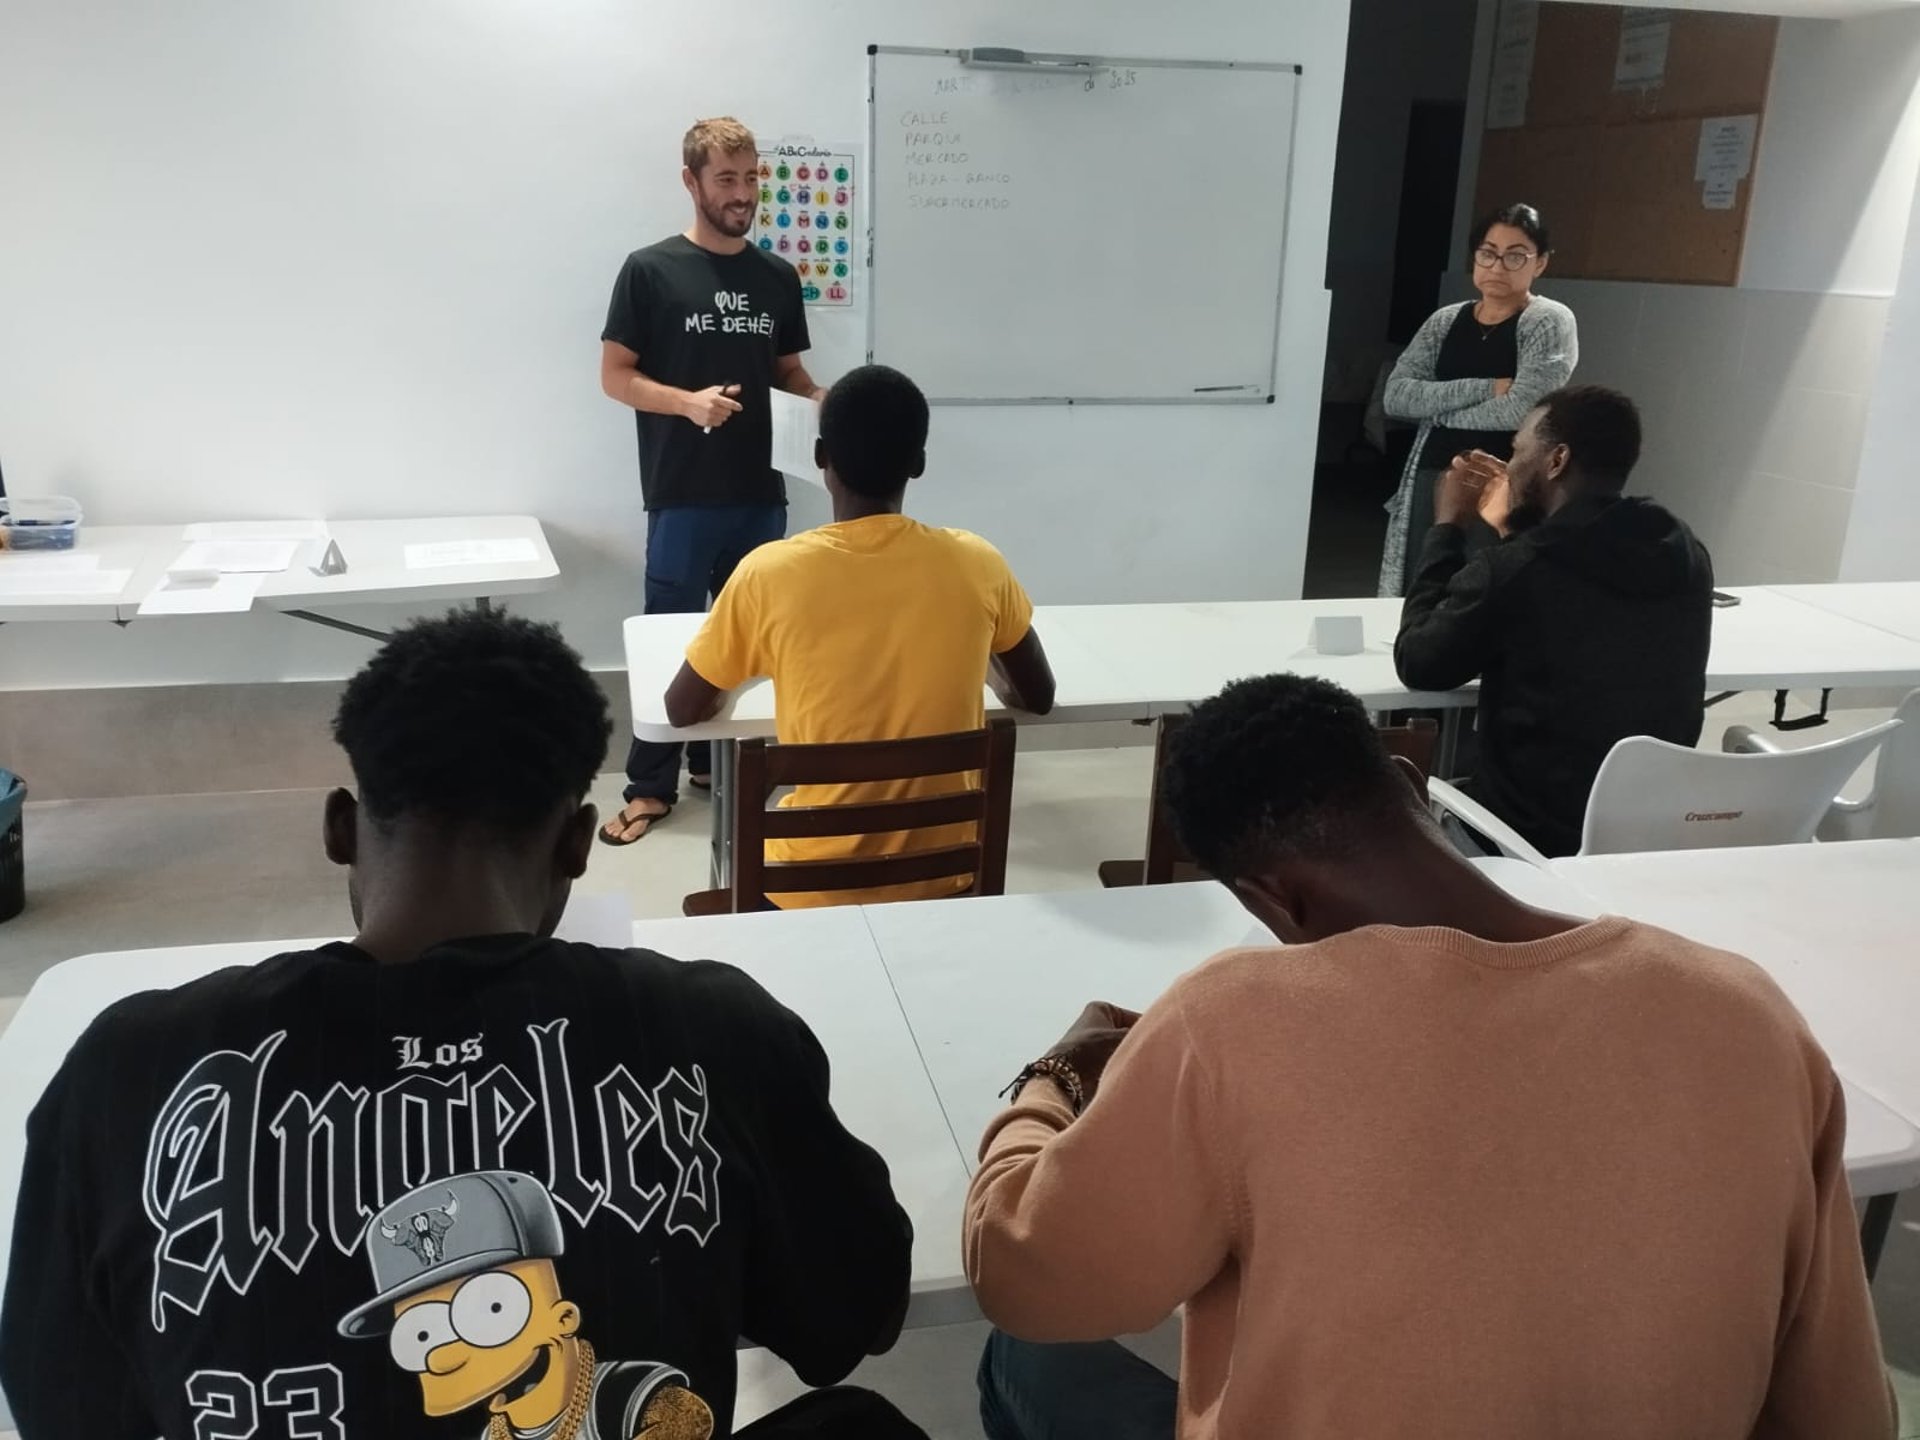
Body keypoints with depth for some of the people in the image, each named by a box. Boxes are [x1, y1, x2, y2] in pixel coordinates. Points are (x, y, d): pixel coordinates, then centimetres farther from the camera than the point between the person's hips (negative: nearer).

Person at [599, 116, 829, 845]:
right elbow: (614, 375, -5)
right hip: (682, 495, -4)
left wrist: (820, 396, -5)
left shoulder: (777, 277, 8)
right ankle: (651, 786, 12)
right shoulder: (650, 270, -5)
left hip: (760, 492, 5)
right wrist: (687, 402, -21)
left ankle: (717, 757, 30)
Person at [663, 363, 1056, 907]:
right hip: (944, 881, 2)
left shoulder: (770, 572, -15)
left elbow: (682, 710, -1)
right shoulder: (975, 564, -9)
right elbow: (1037, 697, 6)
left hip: (815, 891, -2)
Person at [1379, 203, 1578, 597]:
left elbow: (1521, 409, -16)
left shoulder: (1549, 322, -2)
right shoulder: (1444, 322, 12)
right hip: (1429, 484, 5)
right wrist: (1485, 388, -11)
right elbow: (1396, 396, -2)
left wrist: (1438, 410, -3)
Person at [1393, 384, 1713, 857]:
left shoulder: (1509, 569, -22)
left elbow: (1416, 663, -4)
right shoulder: (1686, 557, -1)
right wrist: (1513, 531, 17)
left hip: (1534, 835, -6)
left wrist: (1447, 527, 3)